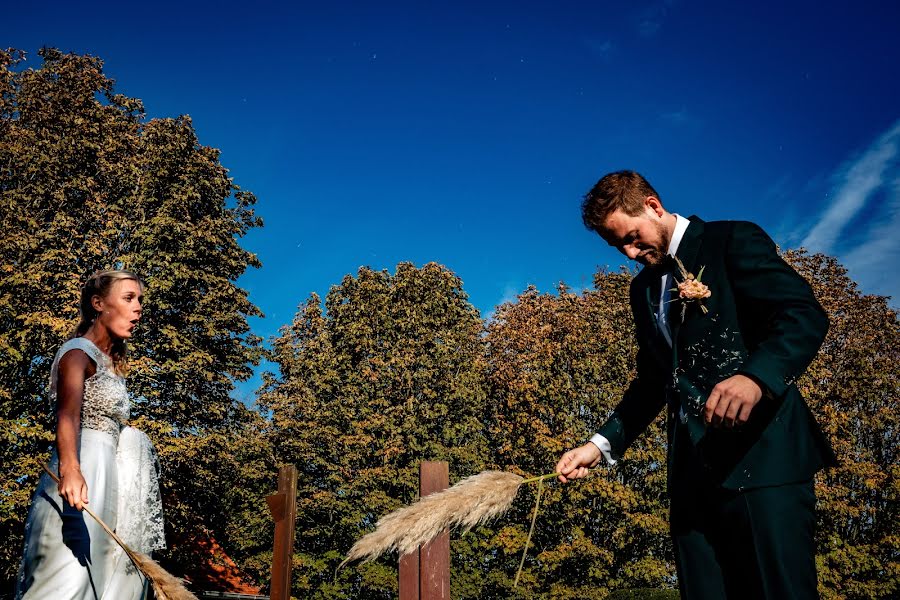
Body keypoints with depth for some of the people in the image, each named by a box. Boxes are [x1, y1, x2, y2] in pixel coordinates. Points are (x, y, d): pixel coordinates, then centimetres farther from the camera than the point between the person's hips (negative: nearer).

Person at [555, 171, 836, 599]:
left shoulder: (732, 241, 0)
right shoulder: (644, 288, 21)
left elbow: (805, 315, -11)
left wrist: (755, 377, -30)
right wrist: (602, 444, 12)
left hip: (762, 455, -6)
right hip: (693, 469, 6)